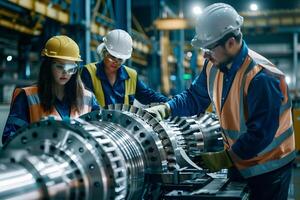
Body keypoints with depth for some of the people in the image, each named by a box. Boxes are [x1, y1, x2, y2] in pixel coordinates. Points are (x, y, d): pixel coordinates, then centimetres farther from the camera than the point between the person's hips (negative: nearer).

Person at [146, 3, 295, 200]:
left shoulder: (261, 78, -29)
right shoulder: (213, 66, -4)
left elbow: (261, 133, -28)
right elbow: (194, 98, 7)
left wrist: (224, 158, -25)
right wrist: (166, 108, -11)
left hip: (268, 168, -7)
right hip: (237, 162, 7)